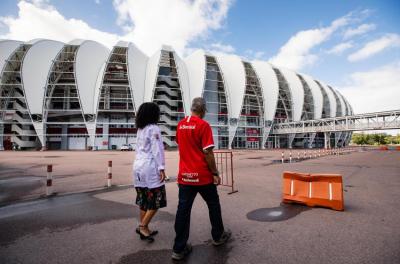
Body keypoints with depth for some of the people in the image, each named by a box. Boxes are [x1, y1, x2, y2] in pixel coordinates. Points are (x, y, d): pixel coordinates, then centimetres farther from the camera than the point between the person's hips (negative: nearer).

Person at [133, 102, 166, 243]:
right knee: (156, 200, 4)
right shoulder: (154, 128, -10)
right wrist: (161, 168, -14)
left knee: (144, 200, 15)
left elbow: (139, 148, 15)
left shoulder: (140, 129, 13)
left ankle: (144, 229, 24)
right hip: (150, 167, -8)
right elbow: (157, 150, -15)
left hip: (138, 166, 8)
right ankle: (142, 227, 6)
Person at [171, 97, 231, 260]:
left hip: (184, 175, 5)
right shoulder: (203, 125, -13)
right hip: (203, 175, -4)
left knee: (183, 210, 8)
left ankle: (179, 249, 16)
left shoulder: (180, 125, 6)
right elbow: (207, 152, -16)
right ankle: (218, 237, 34)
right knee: (213, 205, 17)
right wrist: (215, 173, -8)